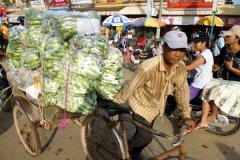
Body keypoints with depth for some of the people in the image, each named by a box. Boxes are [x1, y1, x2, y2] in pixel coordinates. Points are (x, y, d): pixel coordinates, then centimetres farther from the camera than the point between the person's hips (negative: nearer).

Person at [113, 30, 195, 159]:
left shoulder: (180, 66, -18)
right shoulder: (149, 67, -37)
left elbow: (182, 90, -5)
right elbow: (130, 88, -27)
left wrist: (186, 115, -4)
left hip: (156, 105, 6)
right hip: (141, 105, -5)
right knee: (145, 137, -4)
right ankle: (126, 147, 30)